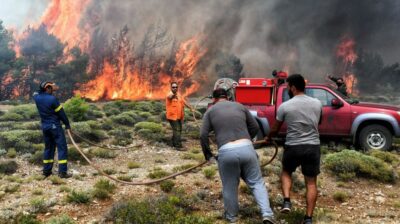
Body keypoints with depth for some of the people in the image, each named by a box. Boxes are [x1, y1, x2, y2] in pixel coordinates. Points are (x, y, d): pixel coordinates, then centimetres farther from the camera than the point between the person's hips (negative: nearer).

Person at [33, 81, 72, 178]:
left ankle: (46, 171, 19)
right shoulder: (52, 99, -17)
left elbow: (37, 93, 28)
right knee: (62, 148, -3)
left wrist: (52, 89, 20)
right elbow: (61, 113, -11)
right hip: (55, 126, -7)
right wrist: (67, 124, -1)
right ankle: (62, 172, -7)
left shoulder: (37, 97, 1)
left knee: (48, 148, 17)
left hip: (45, 127, 7)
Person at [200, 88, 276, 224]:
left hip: (226, 152, -1)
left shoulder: (210, 111, 14)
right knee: (256, 182, 14)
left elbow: (203, 135, 4)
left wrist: (207, 153, 16)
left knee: (229, 186, 16)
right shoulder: (240, 106, 19)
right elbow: (255, 127, 22)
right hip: (246, 148, 2)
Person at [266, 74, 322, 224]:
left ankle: (287, 201, 6)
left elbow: (275, 129, 7)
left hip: (293, 147, -2)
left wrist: (269, 138, 27)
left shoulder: (285, 106, -6)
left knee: (286, 172, 24)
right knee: (311, 182, 10)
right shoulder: (317, 103, 4)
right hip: (313, 147, 2)